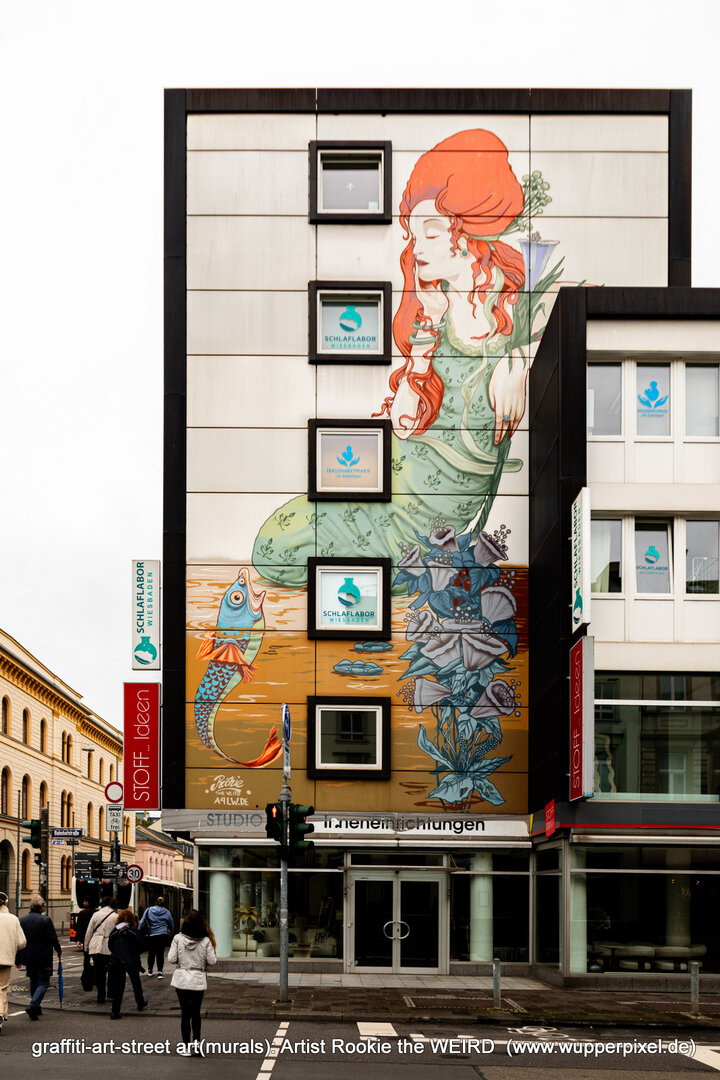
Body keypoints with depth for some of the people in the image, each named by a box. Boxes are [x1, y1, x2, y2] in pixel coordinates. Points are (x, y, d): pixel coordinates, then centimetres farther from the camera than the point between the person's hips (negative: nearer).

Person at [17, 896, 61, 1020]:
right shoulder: (45, 920, -11)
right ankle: (33, 1005, -19)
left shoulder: (21, 920, 2)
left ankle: (36, 1008, 25)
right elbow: (53, 939, -11)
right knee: (43, 982, 1)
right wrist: (59, 950, 8)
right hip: (43, 957, -5)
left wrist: (17, 959, 12)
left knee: (33, 982, 20)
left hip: (27, 957, 5)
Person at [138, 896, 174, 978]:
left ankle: (150, 970, 23)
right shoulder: (166, 912, 3)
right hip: (163, 936, 0)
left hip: (151, 935, 0)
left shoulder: (148, 910, 1)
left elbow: (141, 923, 0)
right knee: (160, 953, 3)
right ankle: (160, 971, -3)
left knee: (151, 953, 12)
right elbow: (172, 924, 17)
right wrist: (171, 932, 35)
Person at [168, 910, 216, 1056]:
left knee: (185, 1013, 6)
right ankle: (196, 1040, -1)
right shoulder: (206, 941, -8)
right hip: (198, 980, 0)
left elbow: (172, 959, -7)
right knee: (195, 1012, 16)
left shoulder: (178, 938, -8)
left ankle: (186, 1047, 7)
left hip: (181, 978, 0)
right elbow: (211, 961, -7)